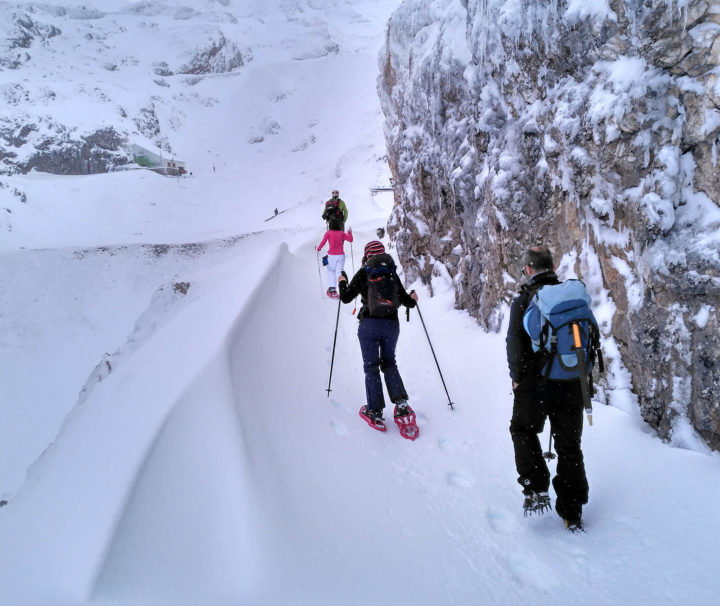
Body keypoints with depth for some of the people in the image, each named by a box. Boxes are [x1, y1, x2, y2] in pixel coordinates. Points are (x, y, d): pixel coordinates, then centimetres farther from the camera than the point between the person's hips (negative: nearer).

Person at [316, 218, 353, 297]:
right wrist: (350, 232, 23)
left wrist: (318, 249, 9)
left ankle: (331, 288, 3)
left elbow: (323, 242, -7)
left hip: (331, 255, -1)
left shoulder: (328, 233, -7)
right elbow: (350, 240, 7)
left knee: (331, 271, 12)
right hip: (341, 255, 1)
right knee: (339, 271, 5)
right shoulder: (342, 233, -1)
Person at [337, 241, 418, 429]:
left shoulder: (364, 273, -4)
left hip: (369, 325, -3)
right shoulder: (392, 273, 6)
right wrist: (413, 299, 34)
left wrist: (342, 282, 17)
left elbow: (346, 298, -3)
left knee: (371, 367, 6)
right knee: (389, 363, 19)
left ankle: (375, 413, 7)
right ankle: (401, 403, 5)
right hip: (391, 325, 3)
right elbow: (406, 301, 11)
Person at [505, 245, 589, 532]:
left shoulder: (524, 299, -10)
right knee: (569, 444, 14)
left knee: (523, 430, 21)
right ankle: (572, 513, 21)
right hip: (571, 385, 4)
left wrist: (517, 377, 3)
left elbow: (515, 343, -10)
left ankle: (537, 490, 10)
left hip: (535, 383, -4)